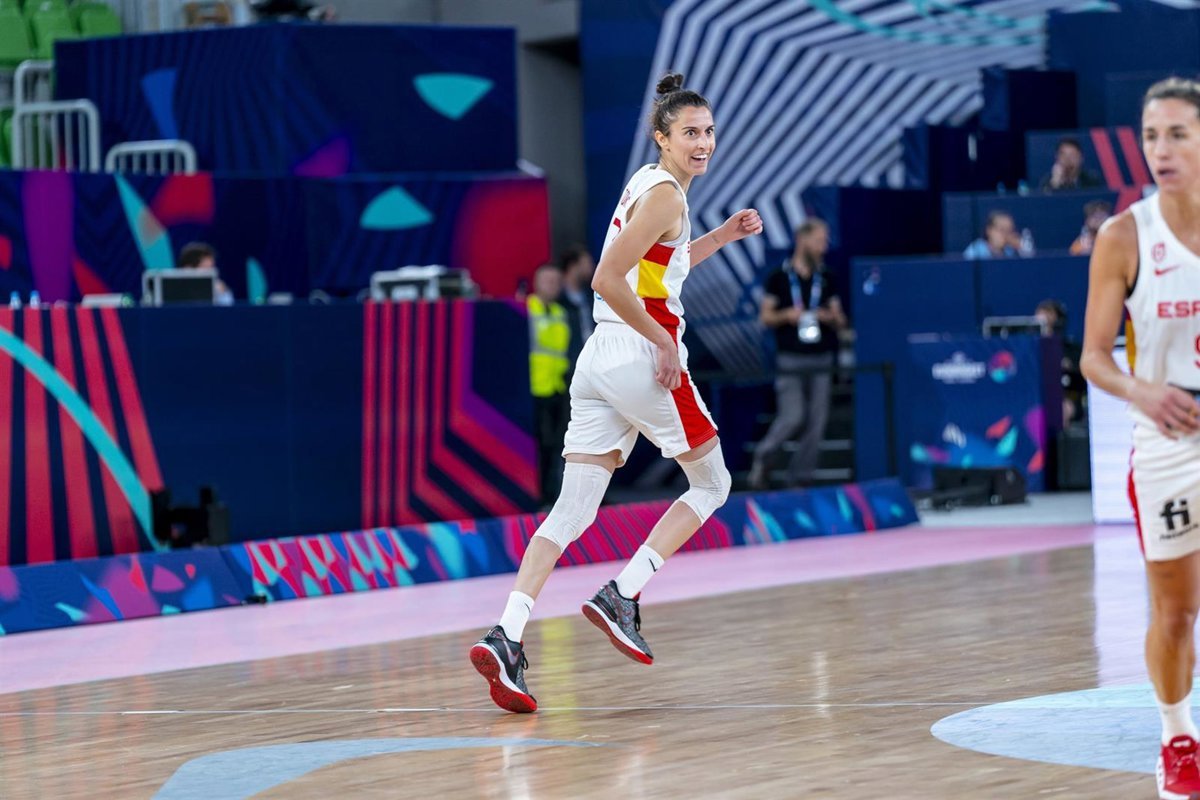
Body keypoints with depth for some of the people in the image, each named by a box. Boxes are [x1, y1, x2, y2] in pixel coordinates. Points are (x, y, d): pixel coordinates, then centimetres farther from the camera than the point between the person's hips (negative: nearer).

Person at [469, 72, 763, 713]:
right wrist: (663, 341, -15)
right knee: (711, 486, 10)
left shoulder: (649, 186, 18)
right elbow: (608, 280, -19)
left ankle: (506, 636, -13)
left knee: (572, 511, 1)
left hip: (599, 359, 8)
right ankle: (620, 598, -1)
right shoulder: (664, 195, -11)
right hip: (643, 360, -8)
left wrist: (722, 237, 27)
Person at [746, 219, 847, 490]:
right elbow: (765, 316, 2)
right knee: (792, 417, -11)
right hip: (790, 360, -4)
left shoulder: (826, 281, 11)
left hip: (820, 359, 4)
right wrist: (786, 316, -16)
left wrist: (831, 317, -10)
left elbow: (840, 322, 13)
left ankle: (800, 476, 5)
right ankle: (763, 457, 13)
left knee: (816, 421, -2)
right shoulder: (780, 278, 1)